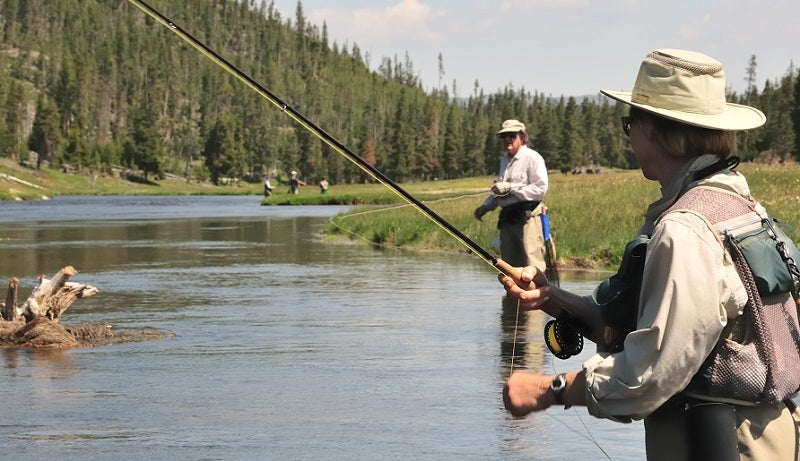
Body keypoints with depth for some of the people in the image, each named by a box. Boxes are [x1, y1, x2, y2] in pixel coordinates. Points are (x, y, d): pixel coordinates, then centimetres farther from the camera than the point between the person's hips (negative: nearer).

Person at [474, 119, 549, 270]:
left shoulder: (532, 157, -5)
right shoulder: (504, 161, 21)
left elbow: (541, 188, -14)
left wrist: (511, 188, -15)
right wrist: (485, 206, 15)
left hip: (527, 217, -8)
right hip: (507, 217, 8)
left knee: (532, 265, -15)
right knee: (509, 265, 7)